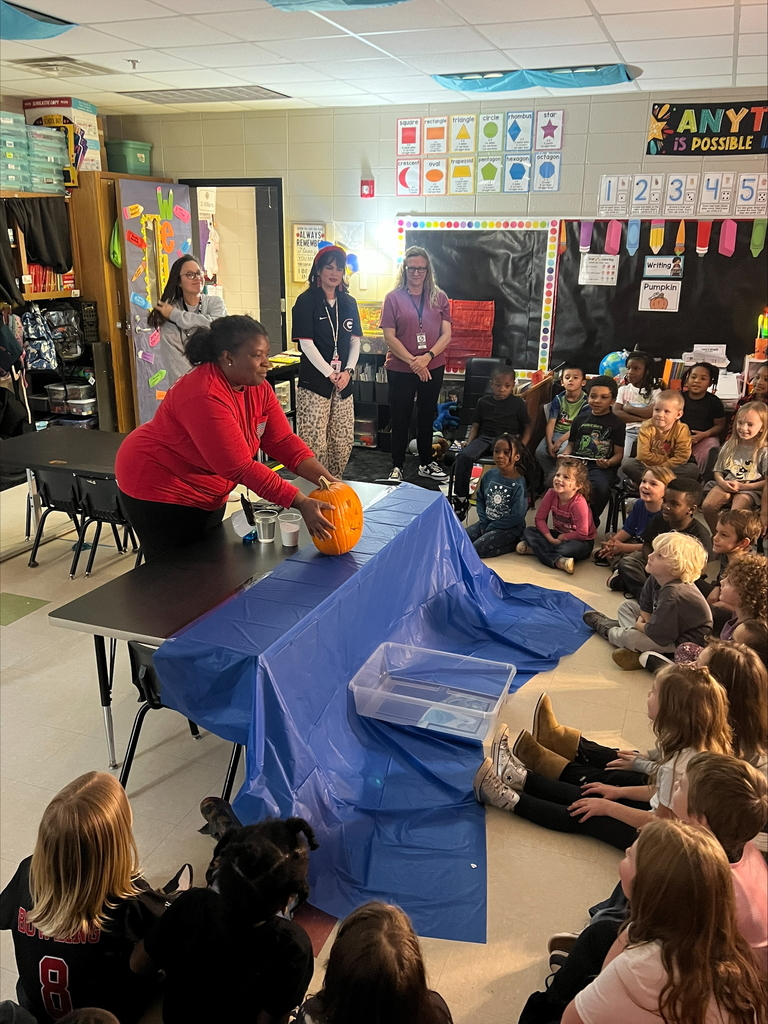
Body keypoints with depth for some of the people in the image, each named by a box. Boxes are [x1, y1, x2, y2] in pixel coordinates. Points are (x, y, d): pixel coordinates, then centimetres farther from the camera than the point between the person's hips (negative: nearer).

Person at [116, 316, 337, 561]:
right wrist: (301, 503, -33)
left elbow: (283, 442, -6)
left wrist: (329, 481, -18)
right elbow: (240, 467, -33)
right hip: (159, 487, -8)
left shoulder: (258, 388, -6)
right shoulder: (205, 397, -31)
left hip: (207, 492, 8)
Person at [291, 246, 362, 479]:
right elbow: (306, 343, -10)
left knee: (343, 442, 9)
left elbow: (355, 340, 11)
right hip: (314, 382, -6)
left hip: (343, 382, 6)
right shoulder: (306, 301, -5)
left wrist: (348, 371, -4)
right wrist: (330, 374, -13)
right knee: (314, 443, -6)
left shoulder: (348, 303, 12)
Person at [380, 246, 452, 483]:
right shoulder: (394, 298, -4)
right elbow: (390, 337, -9)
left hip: (433, 368, 3)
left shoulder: (439, 297, 3)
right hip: (400, 369, -2)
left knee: (427, 416, 15)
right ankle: (397, 466, 17)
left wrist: (427, 357, -18)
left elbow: (446, 335, -2)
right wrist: (413, 362, -17)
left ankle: (426, 463, 29)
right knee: (401, 418, 6)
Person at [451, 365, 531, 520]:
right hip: (485, 438, 2)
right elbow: (475, 425, 17)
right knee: (464, 456, -28)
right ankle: (461, 500, -20)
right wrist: (469, 442, -1)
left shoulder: (518, 404, 8)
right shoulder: (484, 401, 15)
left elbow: (528, 426, 11)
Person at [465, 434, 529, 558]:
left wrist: (491, 527, -13)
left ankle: (512, 544, -3)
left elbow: (517, 517, -18)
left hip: (509, 529, -7)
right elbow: (480, 499, 10)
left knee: (474, 550, -22)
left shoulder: (519, 484, -17)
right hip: (487, 522, 7)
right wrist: (484, 523, -3)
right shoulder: (489, 475, 1)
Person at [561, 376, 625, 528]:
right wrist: (564, 456, -2)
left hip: (601, 467, -3)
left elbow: (619, 454, 2)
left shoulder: (616, 423, 6)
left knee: (600, 487, -37)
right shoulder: (581, 418, 17)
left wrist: (608, 463, -20)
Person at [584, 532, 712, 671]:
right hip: (671, 626, 10)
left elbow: (658, 634, -29)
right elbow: (645, 607, 6)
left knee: (629, 637, -24)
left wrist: (639, 625, -10)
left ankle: (607, 629, 11)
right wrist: (646, 622, -13)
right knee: (626, 606, 13)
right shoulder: (654, 579, -6)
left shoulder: (673, 594, -33)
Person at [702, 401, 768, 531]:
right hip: (726, 485, 4)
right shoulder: (729, 446, 9)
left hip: (750, 490, -4)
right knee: (707, 505, -23)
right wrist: (722, 482, -10)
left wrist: (742, 486, -17)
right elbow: (718, 471, 13)